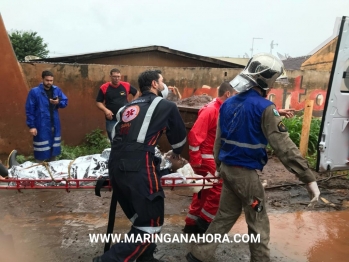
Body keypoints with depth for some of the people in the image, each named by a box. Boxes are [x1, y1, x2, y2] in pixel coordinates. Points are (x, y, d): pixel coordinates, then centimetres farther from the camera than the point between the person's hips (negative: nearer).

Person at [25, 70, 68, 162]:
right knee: (41, 149, 1)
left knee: (54, 147, 15)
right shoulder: (34, 92, -9)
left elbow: (65, 102, 8)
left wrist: (58, 102, -15)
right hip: (41, 126, -5)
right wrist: (31, 126, -13)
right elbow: (29, 110, -9)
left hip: (54, 124, 5)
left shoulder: (57, 90, 4)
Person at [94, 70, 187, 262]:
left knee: (140, 219, 22)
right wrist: (176, 152, 38)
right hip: (138, 169, -7)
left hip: (116, 166, 7)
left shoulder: (128, 107, 23)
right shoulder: (166, 106, 8)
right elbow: (180, 135, 18)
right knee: (151, 223, 6)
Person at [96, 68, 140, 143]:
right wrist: (105, 110, -17)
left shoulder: (126, 85, -2)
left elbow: (137, 93, 14)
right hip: (111, 120, 0)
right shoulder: (104, 87, -4)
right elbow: (98, 102, 1)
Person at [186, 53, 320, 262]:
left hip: (227, 168, 7)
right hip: (246, 173, -7)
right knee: (259, 223, 12)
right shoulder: (264, 107, -16)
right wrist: (309, 179, -15)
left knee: (225, 216, 20)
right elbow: (284, 147, -19)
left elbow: (218, 140, 11)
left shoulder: (229, 103, 5)